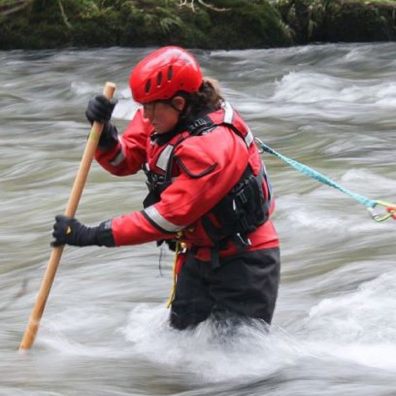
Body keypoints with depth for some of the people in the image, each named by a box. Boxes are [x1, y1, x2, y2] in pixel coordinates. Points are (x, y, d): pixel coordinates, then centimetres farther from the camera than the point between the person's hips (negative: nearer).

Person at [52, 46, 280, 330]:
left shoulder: (213, 145, -30)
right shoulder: (162, 118, -5)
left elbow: (170, 216, -31)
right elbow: (124, 162, 5)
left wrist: (91, 236, -30)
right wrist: (103, 132, -19)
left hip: (243, 263, -8)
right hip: (199, 255, 8)